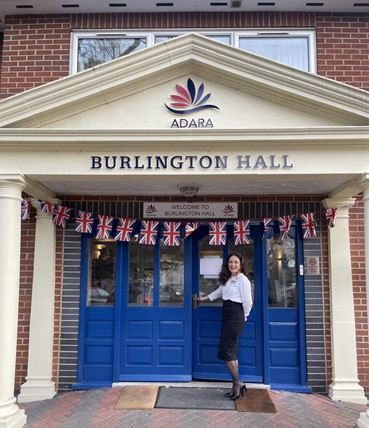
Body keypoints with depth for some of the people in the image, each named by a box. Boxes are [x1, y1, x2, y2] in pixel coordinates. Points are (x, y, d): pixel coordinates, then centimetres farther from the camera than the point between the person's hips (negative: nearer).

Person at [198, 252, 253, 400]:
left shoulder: (243, 279, -12)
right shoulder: (227, 279, 15)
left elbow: (248, 301, -13)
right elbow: (219, 292, 31)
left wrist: (244, 317, -2)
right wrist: (204, 298, 39)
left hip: (236, 316, -9)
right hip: (227, 316, 9)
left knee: (226, 351, -8)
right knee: (231, 352, 9)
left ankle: (238, 384, 4)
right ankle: (236, 385, 16)